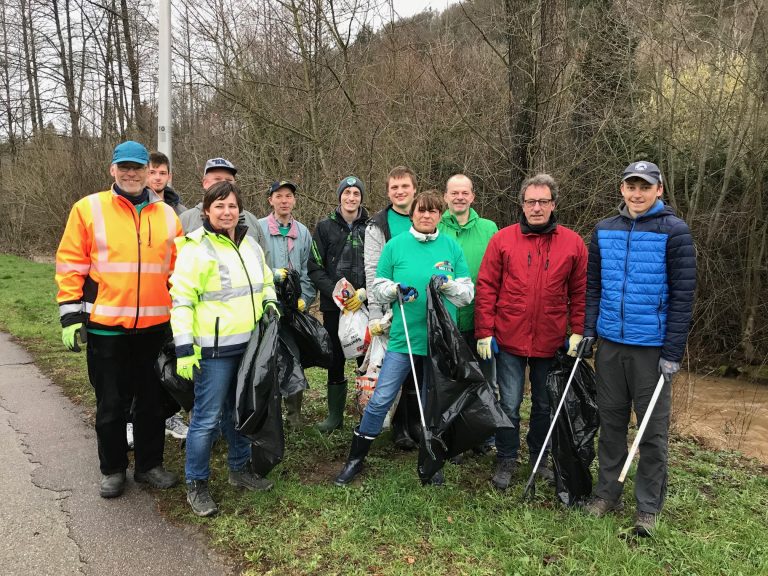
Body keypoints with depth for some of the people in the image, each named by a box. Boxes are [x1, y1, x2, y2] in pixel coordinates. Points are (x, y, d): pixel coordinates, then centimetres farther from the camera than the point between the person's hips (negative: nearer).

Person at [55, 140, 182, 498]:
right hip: (105, 326, -2)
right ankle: (113, 469, 29)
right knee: (111, 404, 10)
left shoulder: (167, 215, 7)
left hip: (154, 326, 2)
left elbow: (179, 271, 12)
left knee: (152, 401, 13)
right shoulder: (88, 209, -1)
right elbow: (70, 265, -1)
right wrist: (71, 316, -5)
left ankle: (149, 465, 30)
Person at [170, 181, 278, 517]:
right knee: (207, 417, 0)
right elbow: (181, 301, -14)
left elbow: (265, 281, 25)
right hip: (214, 349, -7)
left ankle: (240, 468, 36)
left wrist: (269, 301, 3)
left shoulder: (250, 244, 11)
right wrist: (184, 350, -18)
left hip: (250, 344, 7)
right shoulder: (195, 248, -11)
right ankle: (196, 485, 16)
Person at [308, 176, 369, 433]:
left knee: (366, 360, 1)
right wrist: (336, 293, -11)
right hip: (333, 306, 1)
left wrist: (363, 293, -12)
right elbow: (315, 268, 1)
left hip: (365, 305, -1)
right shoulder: (325, 227, 5)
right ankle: (335, 415, 22)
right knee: (335, 361, 8)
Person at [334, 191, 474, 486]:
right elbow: (377, 287, 4)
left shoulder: (452, 247, 3)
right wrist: (395, 289, -17)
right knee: (380, 399, 1)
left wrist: (448, 285, -16)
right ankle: (356, 458, 18)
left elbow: (468, 293, 4)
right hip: (403, 337, -1)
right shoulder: (395, 245, 1)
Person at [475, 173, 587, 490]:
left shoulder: (573, 243, 1)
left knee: (545, 404, 16)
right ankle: (506, 459, 25)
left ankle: (540, 456, 36)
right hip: (509, 340, -1)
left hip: (551, 342, 2)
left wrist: (577, 332, -3)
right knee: (509, 404, 7)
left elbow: (580, 292, 3)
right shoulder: (502, 239, -3)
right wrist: (484, 332, -7)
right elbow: (486, 287, -3)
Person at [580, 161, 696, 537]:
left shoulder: (674, 231, -7)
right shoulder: (604, 230, 6)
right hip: (610, 342, 4)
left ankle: (649, 507, 21)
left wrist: (673, 352, -12)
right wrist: (588, 330, 4)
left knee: (652, 429, 7)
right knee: (611, 421, 14)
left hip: (652, 347, -4)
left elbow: (682, 294, -9)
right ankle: (607, 493, 29)